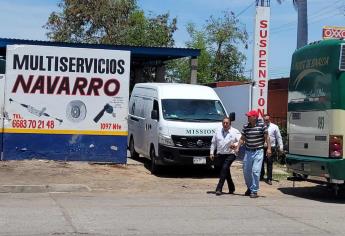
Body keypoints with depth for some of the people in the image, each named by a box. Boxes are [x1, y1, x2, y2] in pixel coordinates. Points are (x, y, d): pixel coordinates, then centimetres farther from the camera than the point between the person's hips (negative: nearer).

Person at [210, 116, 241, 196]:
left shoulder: (235, 132, 2)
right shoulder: (218, 131, 12)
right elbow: (213, 143, 15)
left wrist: (235, 144, -22)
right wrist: (211, 153, 8)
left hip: (230, 154, -4)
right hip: (220, 154, 4)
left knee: (225, 168, -19)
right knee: (226, 171, 10)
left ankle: (219, 188, -20)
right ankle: (231, 188, 24)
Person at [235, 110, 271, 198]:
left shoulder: (262, 125, -6)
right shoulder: (245, 127, 4)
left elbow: (266, 137, -1)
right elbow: (242, 138, 11)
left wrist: (269, 148, -7)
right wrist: (237, 148, 3)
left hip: (258, 152, -4)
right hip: (248, 151, 4)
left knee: (256, 171, -12)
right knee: (246, 171, 9)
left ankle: (254, 191, -2)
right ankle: (249, 187, 32)